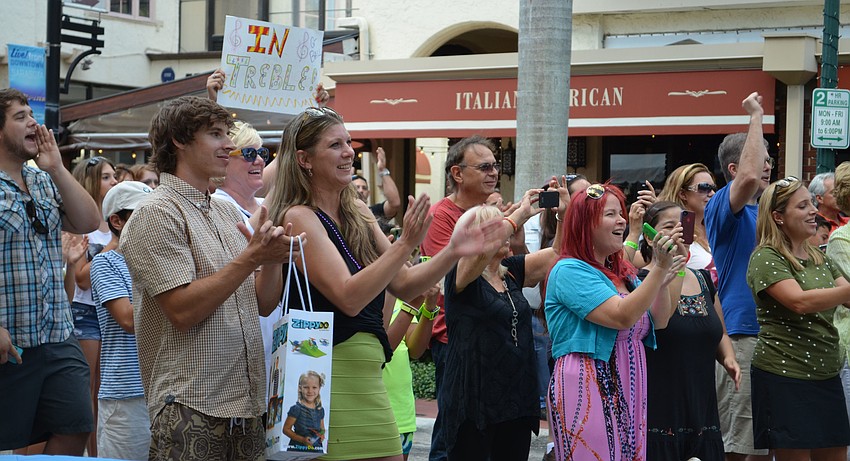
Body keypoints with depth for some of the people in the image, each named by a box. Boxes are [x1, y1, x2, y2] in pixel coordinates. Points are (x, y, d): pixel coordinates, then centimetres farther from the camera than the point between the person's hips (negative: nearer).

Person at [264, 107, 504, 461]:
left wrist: (452, 253, -2)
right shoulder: (299, 218, -11)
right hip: (332, 375, -8)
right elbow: (348, 297, -21)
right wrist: (405, 244, -25)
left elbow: (403, 285, 12)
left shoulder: (358, 213, 12)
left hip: (364, 374, 8)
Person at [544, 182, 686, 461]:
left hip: (627, 394, 8)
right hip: (587, 392, -8)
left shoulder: (622, 272, 17)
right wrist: (660, 268, -21)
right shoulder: (569, 270, -10)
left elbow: (658, 322, 12)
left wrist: (664, 281, -4)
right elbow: (622, 317, -20)